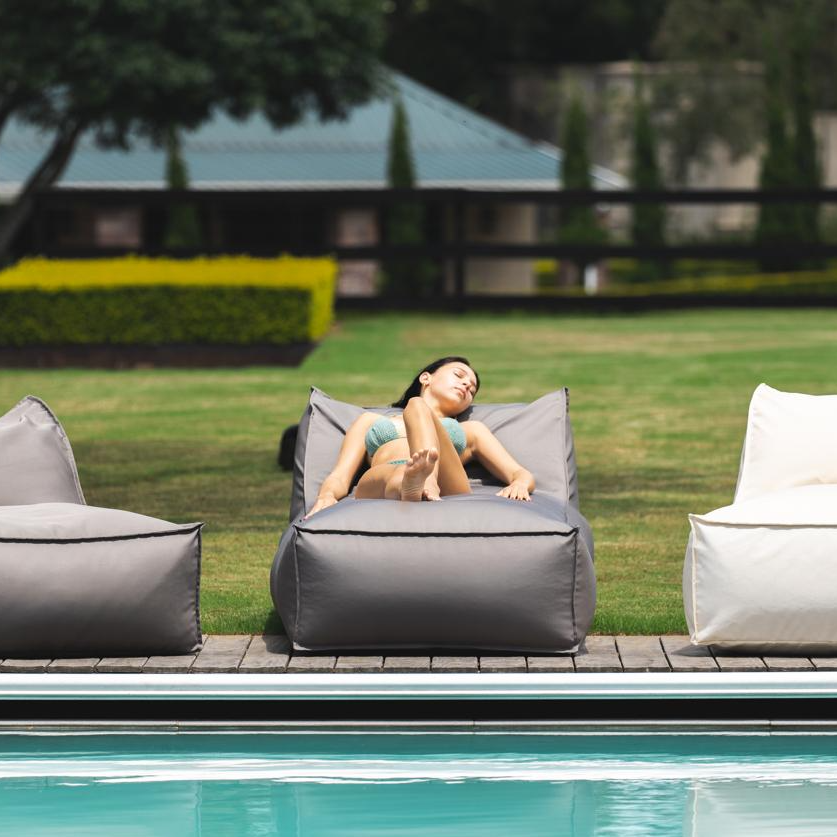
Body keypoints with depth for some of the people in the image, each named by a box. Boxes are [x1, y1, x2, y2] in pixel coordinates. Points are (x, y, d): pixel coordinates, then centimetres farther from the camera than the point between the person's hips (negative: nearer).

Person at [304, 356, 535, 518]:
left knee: (418, 406, -27)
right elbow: (339, 477, 25)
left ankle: (419, 480, -58)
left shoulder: (471, 430, 42)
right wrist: (326, 496, -2)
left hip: (446, 488, 0)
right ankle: (410, 489, -73)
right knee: (397, 477, -37)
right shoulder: (371, 421, 42)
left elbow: (523, 475, 27)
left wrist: (519, 485, -1)